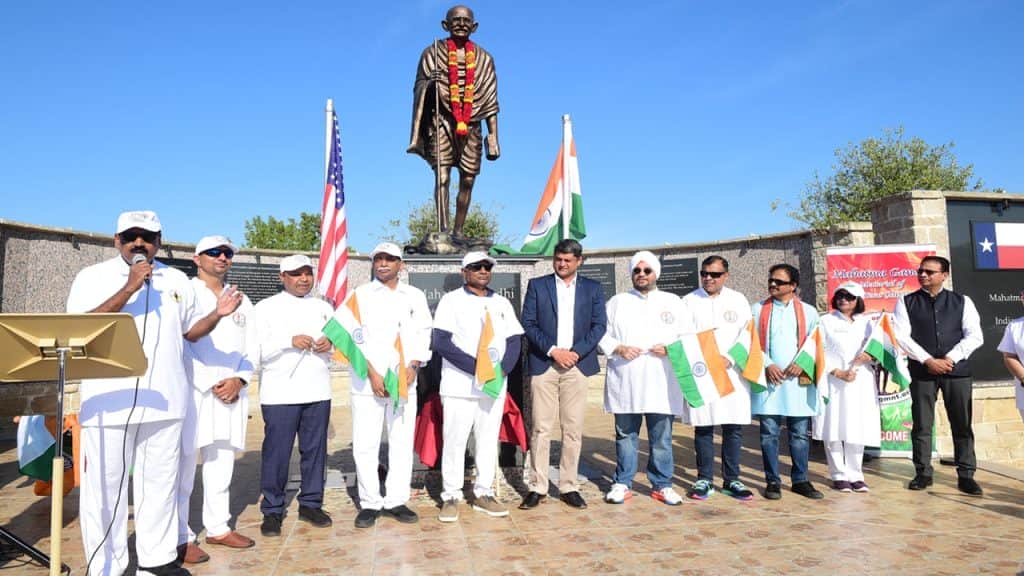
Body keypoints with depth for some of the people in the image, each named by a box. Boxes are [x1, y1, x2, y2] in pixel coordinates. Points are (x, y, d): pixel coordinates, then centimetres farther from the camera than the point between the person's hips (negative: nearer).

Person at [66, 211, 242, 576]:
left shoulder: (177, 280, 11)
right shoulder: (93, 277, 0)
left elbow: (189, 331, 17)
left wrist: (218, 314, -3)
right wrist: (129, 289, -20)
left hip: (164, 400, 4)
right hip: (109, 401, -3)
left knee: (160, 482, 11)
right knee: (105, 484, 3)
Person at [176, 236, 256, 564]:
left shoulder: (241, 300, 17)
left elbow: (251, 346, 13)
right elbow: (180, 345, -8)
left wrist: (239, 380, -4)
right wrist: (210, 385, -11)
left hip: (232, 392, 5)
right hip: (193, 390, -5)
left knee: (222, 464, 11)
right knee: (184, 466, -4)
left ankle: (218, 527, 20)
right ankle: (180, 537, 4)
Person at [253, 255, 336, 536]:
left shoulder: (324, 307, 15)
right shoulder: (266, 307, 3)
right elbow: (256, 349, -6)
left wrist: (330, 343, -4)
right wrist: (290, 341, -17)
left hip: (317, 391, 4)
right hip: (280, 393, -3)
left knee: (315, 449, 8)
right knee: (277, 452, -1)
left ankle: (311, 504, 21)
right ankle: (272, 511, 12)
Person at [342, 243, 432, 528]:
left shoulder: (415, 296, 12)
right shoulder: (359, 295, 5)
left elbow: (423, 335, 10)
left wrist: (413, 367, -5)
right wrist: (372, 373, -10)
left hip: (405, 382, 2)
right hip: (367, 383, -2)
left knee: (403, 443, 6)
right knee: (365, 445, -1)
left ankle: (396, 500, 18)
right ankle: (370, 503, 13)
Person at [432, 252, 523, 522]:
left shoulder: (502, 303, 13)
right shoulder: (451, 300, -1)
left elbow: (515, 341, 10)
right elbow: (440, 341, -10)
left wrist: (502, 369, -9)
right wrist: (476, 368, -17)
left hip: (495, 385, 4)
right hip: (459, 385, -4)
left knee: (489, 440, 10)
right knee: (454, 440, 0)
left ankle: (483, 493, 21)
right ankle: (451, 496, 12)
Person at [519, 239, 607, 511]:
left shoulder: (592, 289, 11)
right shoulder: (537, 285, 8)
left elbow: (599, 325, 5)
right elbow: (528, 324, 1)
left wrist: (576, 352, -9)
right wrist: (553, 351, -10)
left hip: (577, 365, 1)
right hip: (543, 365, -1)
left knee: (573, 429, 4)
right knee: (541, 428, -1)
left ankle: (568, 486, 14)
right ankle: (538, 487, 9)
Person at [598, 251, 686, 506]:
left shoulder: (672, 302, 14)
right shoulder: (617, 301, 12)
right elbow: (602, 335, 8)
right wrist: (618, 348, -9)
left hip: (661, 382, 0)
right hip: (625, 382, 0)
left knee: (661, 437, 4)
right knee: (625, 435, 6)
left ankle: (662, 484, 17)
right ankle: (622, 483, 16)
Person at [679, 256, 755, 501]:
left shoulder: (738, 300, 10)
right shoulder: (689, 301, 6)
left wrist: (730, 359, -11)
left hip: (732, 373, 1)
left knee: (734, 428, 4)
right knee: (703, 428, 3)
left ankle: (731, 480, 15)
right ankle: (704, 480, 13)